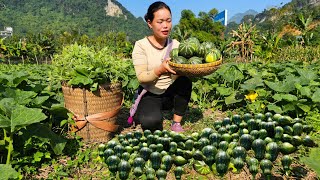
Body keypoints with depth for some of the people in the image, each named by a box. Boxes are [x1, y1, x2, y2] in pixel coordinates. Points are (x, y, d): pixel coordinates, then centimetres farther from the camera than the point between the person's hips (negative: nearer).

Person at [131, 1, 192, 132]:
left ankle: (176, 123, -11)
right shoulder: (141, 45, -13)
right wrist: (160, 70, -39)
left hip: (170, 94, 3)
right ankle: (140, 114, 9)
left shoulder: (175, 45, -3)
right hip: (149, 95, -3)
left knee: (185, 80, -26)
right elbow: (141, 77, -20)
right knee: (151, 123, -30)